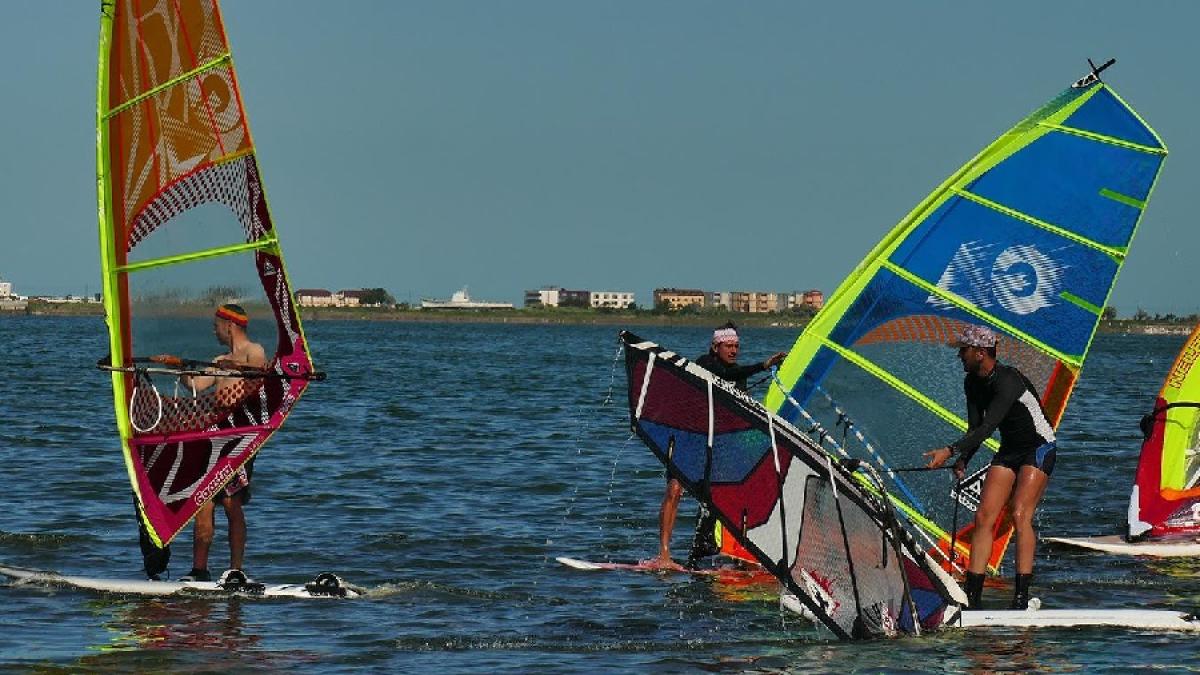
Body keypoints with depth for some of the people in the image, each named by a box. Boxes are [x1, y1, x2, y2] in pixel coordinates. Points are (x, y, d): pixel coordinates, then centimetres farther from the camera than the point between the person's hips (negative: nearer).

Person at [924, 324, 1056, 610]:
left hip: (1039, 448, -8)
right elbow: (975, 427, 3)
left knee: (1020, 514, -22)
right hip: (1008, 450, 8)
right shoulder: (973, 383, 0)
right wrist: (963, 460, -14)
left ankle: (1022, 597, -21)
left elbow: (987, 428, -34)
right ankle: (972, 597, -6)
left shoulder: (1008, 381, -27)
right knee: (983, 516, -5)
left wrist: (950, 451, -41)